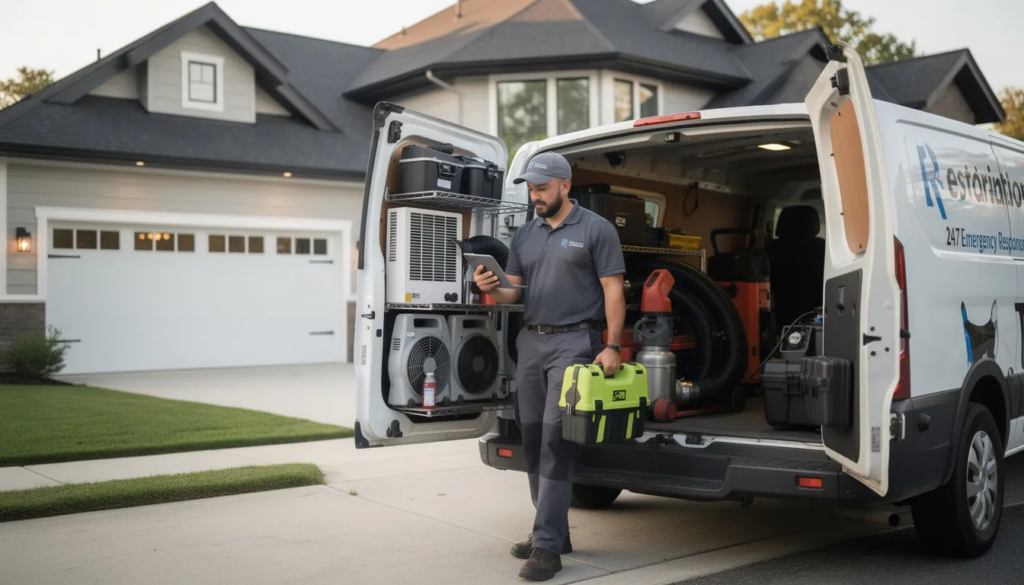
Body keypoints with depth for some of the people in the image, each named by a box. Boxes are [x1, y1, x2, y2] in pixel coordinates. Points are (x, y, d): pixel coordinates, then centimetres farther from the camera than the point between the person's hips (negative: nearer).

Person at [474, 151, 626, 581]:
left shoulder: (596, 229, -1)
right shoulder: (524, 235, 16)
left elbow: (613, 290, -6)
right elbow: (515, 293, 15)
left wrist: (612, 346, -14)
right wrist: (492, 289, -8)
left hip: (574, 341, -7)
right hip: (531, 341, 7)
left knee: (556, 438, -12)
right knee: (533, 439, 8)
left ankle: (547, 546, -9)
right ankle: (552, 532, 21)